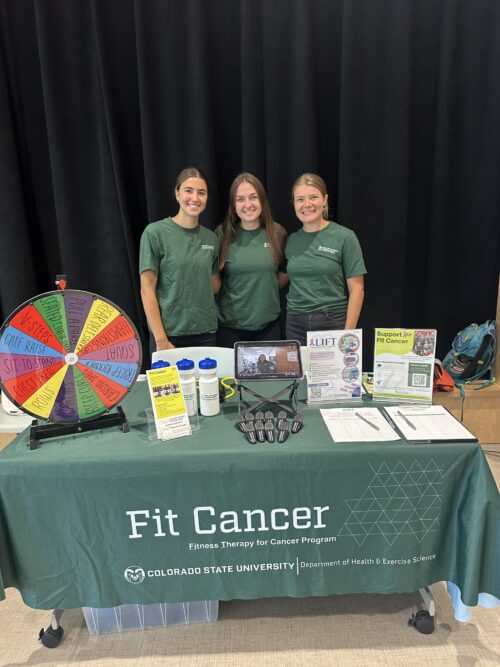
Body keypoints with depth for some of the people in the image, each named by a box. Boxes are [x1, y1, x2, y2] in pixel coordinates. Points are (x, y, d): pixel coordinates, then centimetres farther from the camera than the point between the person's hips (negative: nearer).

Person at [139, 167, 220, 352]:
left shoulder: (211, 238, 6)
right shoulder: (155, 232, -7)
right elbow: (147, 290, -9)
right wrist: (161, 339, -13)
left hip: (206, 333, 4)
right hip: (169, 334, -4)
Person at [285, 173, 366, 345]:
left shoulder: (345, 237, -5)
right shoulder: (291, 240, 5)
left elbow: (356, 290, -6)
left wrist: (348, 333, -11)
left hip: (333, 322, -3)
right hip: (295, 324, 3)